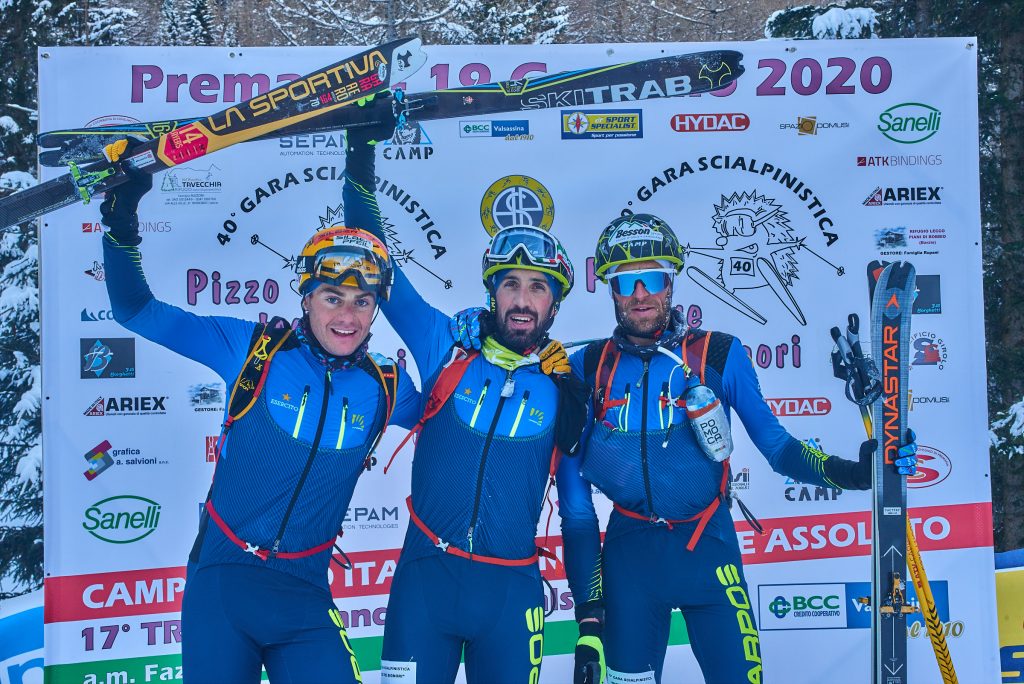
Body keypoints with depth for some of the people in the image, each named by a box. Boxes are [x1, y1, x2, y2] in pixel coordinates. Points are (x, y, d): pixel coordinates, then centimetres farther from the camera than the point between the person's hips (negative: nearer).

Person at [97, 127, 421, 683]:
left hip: (304, 595, 2)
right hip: (222, 580, -1)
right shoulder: (253, 350, -8)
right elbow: (135, 310, -2)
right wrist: (121, 223, -14)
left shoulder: (384, 387, -2)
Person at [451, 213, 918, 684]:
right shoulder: (589, 366, 0)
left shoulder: (719, 354, -5)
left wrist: (854, 471, -16)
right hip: (629, 553, 2)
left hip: (707, 547, -1)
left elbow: (775, 445, -5)